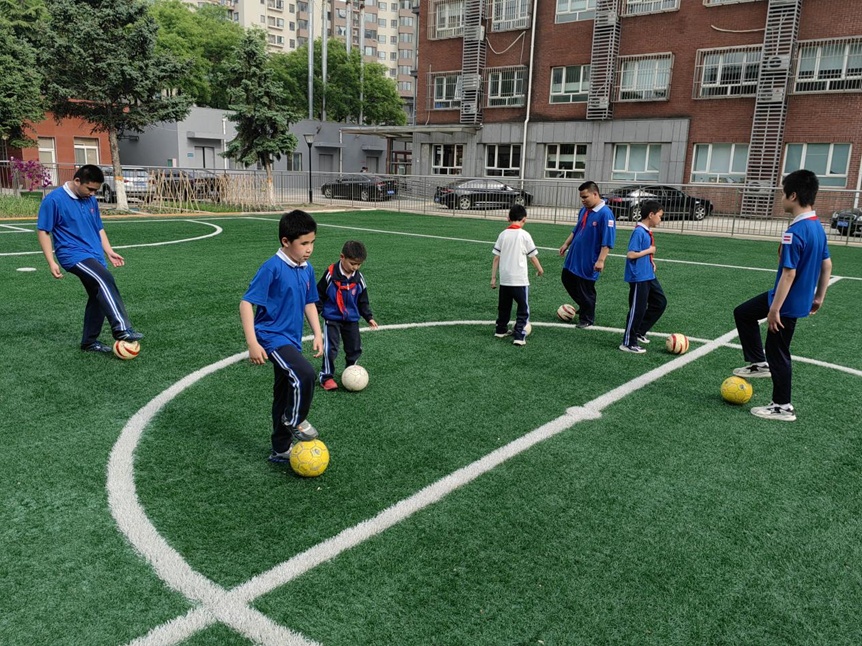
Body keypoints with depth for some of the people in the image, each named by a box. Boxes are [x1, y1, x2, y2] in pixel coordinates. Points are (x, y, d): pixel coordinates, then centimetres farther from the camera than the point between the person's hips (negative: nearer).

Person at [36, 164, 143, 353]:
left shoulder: (91, 200, 11)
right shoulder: (54, 199, -9)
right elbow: (43, 231, -7)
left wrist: (109, 252, 13)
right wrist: (52, 262, -13)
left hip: (95, 256, 8)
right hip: (74, 255, -8)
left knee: (99, 296, 7)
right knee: (105, 280, -31)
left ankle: (89, 342, 22)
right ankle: (121, 329, -39)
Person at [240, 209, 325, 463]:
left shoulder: (307, 269, 4)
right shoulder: (272, 268, -18)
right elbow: (246, 303, -18)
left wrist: (317, 334, 8)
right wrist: (252, 342, -22)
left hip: (291, 340, 8)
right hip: (271, 337, -8)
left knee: (285, 393, 17)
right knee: (304, 373, -29)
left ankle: (281, 450, 32)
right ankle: (295, 421, -1)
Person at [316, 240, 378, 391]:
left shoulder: (359, 279, -1)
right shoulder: (331, 274, -13)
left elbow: (363, 301, 10)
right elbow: (320, 295, -5)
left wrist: (369, 317, 6)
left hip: (352, 319, 4)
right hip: (332, 319, -4)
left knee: (355, 348, 9)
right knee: (330, 348, -9)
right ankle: (326, 376, 4)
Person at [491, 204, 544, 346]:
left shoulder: (502, 234, 2)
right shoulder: (524, 235, -8)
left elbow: (496, 258, 2)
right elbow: (533, 256, -1)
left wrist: (493, 277, 8)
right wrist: (540, 269, 17)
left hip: (504, 279, 4)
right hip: (520, 280, -4)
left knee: (504, 306, 20)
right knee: (523, 308, 4)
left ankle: (501, 330, 33)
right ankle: (519, 336, -4)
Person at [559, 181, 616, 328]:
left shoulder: (605, 213, -20)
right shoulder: (584, 210, 5)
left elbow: (607, 241, -23)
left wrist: (601, 260, -26)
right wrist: (566, 244, 14)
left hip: (588, 262, -8)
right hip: (574, 257, 8)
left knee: (586, 291, 4)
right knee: (567, 281, 19)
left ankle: (587, 319, 24)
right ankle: (584, 307, 39)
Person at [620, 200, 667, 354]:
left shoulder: (647, 232, 10)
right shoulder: (639, 232, -18)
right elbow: (630, 254, -25)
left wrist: (651, 261, 6)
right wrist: (649, 250, -15)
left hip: (649, 276, 10)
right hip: (638, 277, -10)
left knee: (660, 302, 15)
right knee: (638, 309, -2)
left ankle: (639, 332, 24)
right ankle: (628, 343, 10)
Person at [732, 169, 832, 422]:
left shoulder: (795, 232, -26)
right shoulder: (817, 227, 4)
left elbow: (789, 273, -27)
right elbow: (827, 265, 11)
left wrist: (774, 309, -22)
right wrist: (819, 297, 20)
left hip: (788, 303, -9)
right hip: (801, 298, 9)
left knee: (777, 353, 5)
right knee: (743, 313, 21)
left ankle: (783, 407, 18)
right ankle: (759, 363, 27)